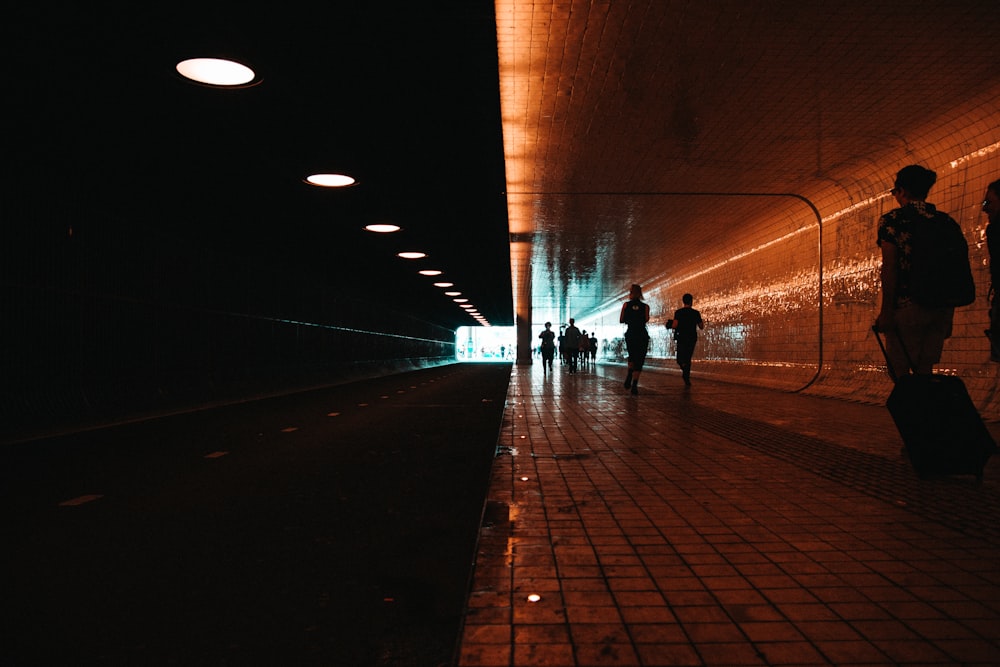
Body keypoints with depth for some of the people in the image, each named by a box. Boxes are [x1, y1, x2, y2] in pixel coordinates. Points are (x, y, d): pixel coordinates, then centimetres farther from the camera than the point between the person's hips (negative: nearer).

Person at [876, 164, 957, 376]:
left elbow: (890, 268, -10)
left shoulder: (891, 221, -3)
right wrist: (949, 316, 19)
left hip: (906, 306, -6)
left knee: (900, 371, 0)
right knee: (925, 370, 14)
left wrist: (886, 311, -8)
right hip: (941, 307, 6)